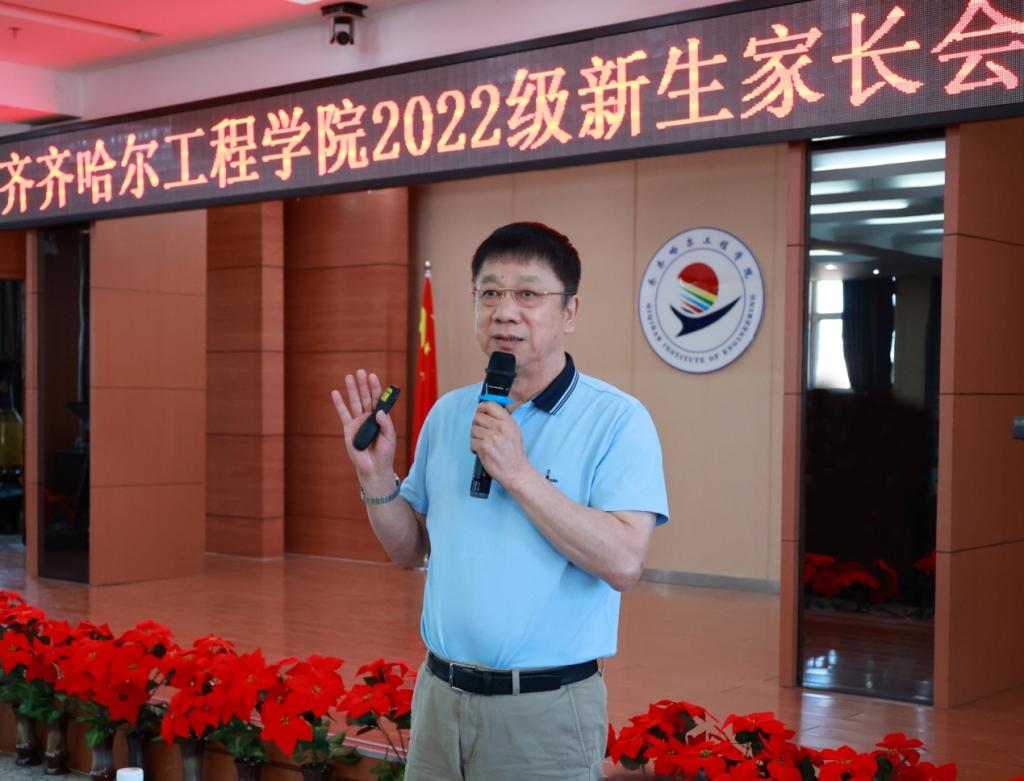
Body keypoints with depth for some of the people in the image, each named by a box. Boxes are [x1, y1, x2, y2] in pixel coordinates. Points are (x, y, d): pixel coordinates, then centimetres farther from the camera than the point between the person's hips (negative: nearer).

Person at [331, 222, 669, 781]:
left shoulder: (617, 420, -11)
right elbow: (410, 548, 13)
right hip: (439, 694, 5)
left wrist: (517, 473, -22)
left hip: (546, 711, -4)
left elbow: (623, 562, -21)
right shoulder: (447, 414, 7)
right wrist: (376, 476, -4)